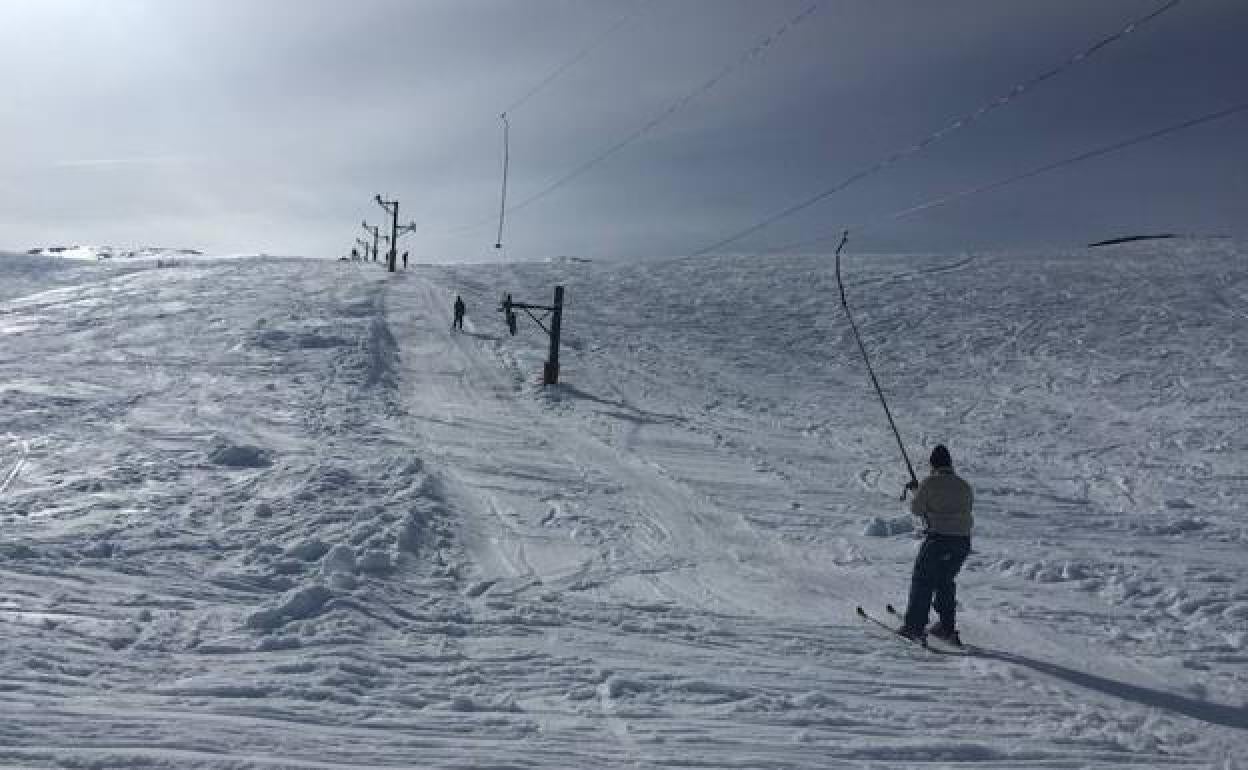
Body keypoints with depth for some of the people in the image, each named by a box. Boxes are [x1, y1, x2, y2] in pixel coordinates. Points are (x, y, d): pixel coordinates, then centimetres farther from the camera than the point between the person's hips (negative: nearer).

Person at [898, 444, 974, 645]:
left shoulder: (930, 483, -8)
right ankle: (947, 627, 22)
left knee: (922, 581, 4)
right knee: (945, 581, 20)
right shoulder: (964, 485, 9)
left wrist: (916, 491, 16)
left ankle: (915, 626, 2)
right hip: (963, 540, 6)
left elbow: (916, 509, -3)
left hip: (938, 538, -6)